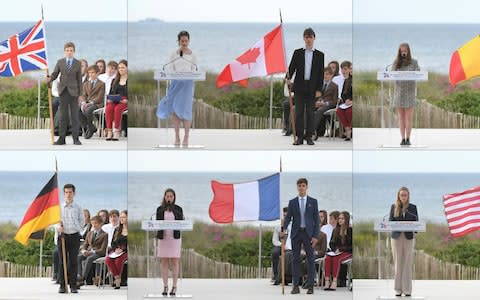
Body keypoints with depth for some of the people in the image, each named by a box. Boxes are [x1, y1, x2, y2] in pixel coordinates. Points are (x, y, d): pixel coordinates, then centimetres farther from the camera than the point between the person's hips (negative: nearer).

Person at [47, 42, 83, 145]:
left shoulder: (78, 64, 4)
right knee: (63, 115, 4)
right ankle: (61, 138, 6)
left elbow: (79, 79, 3)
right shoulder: (60, 62, 7)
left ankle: (75, 138, 2)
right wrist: (49, 79, -17)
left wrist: (80, 94, 0)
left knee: (74, 115, -1)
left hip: (73, 91, -1)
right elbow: (55, 74, 6)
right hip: (63, 90, 1)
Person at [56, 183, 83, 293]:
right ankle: (62, 285, 3)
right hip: (62, 236, 1)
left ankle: (73, 286, 2)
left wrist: (77, 230, -1)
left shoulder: (78, 208, 6)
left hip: (74, 236, -1)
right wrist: (58, 227, -10)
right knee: (62, 261, -1)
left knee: (73, 262, -1)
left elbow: (81, 223, 11)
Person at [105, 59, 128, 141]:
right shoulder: (115, 81, 22)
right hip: (114, 101, 4)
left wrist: (126, 100, -17)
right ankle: (109, 131, -34)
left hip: (125, 102, -4)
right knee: (108, 108, -30)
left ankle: (117, 131, -34)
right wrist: (109, 99, 0)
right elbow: (111, 92, 20)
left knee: (117, 109, -36)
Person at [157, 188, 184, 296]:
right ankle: (165, 287, 5)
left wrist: (183, 222, -19)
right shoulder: (160, 209, 5)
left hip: (175, 237, -1)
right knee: (164, 263, 1)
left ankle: (174, 287, 2)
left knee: (174, 262, -2)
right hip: (163, 237, 1)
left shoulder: (178, 209, 4)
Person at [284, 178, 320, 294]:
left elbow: (316, 219, 1)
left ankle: (310, 286, 1)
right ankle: (296, 286, 3)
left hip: (308, 233, -1)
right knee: (296, 259, 1)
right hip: (296, 233, 1)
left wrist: (316, 236, -8)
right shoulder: (292, 202, 7)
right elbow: (288, 218, 3)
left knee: (310, 259, -2)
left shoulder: (313, 202, 3)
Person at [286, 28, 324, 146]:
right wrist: (288, 77, -20)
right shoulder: (298, 53, 7)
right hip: (299, 87, 0)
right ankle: (299, 137, 2)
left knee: (310, 113, 2)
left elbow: (321, 73, 3)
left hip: (312, 88, 0)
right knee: (299, 113, -1)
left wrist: (319, 89, -3)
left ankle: (309, 137, 7)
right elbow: (292, 67, 0)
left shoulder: (319, 55, 5)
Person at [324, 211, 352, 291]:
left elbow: (351, 246, -5)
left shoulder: (350, 230, -1)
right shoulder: (335, 230, 15)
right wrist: (335, 249, -3)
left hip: (347, 252, -4)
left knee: (336, 259, -35)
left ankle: (334, 282, -42)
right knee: (327, 258, -28)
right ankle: (327, 281, -39)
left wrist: (340, 249, -13)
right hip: (336, 252, 4)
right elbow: (331, 243, 18)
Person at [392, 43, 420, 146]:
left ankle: (408, 139, -2)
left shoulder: (414, 62, 3)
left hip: (410, 91, -2)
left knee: (409, 117, -4)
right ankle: (403, 139, 4)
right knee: (401, 117, 2)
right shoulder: (396, 63, 8)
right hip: (399, 91, 2)